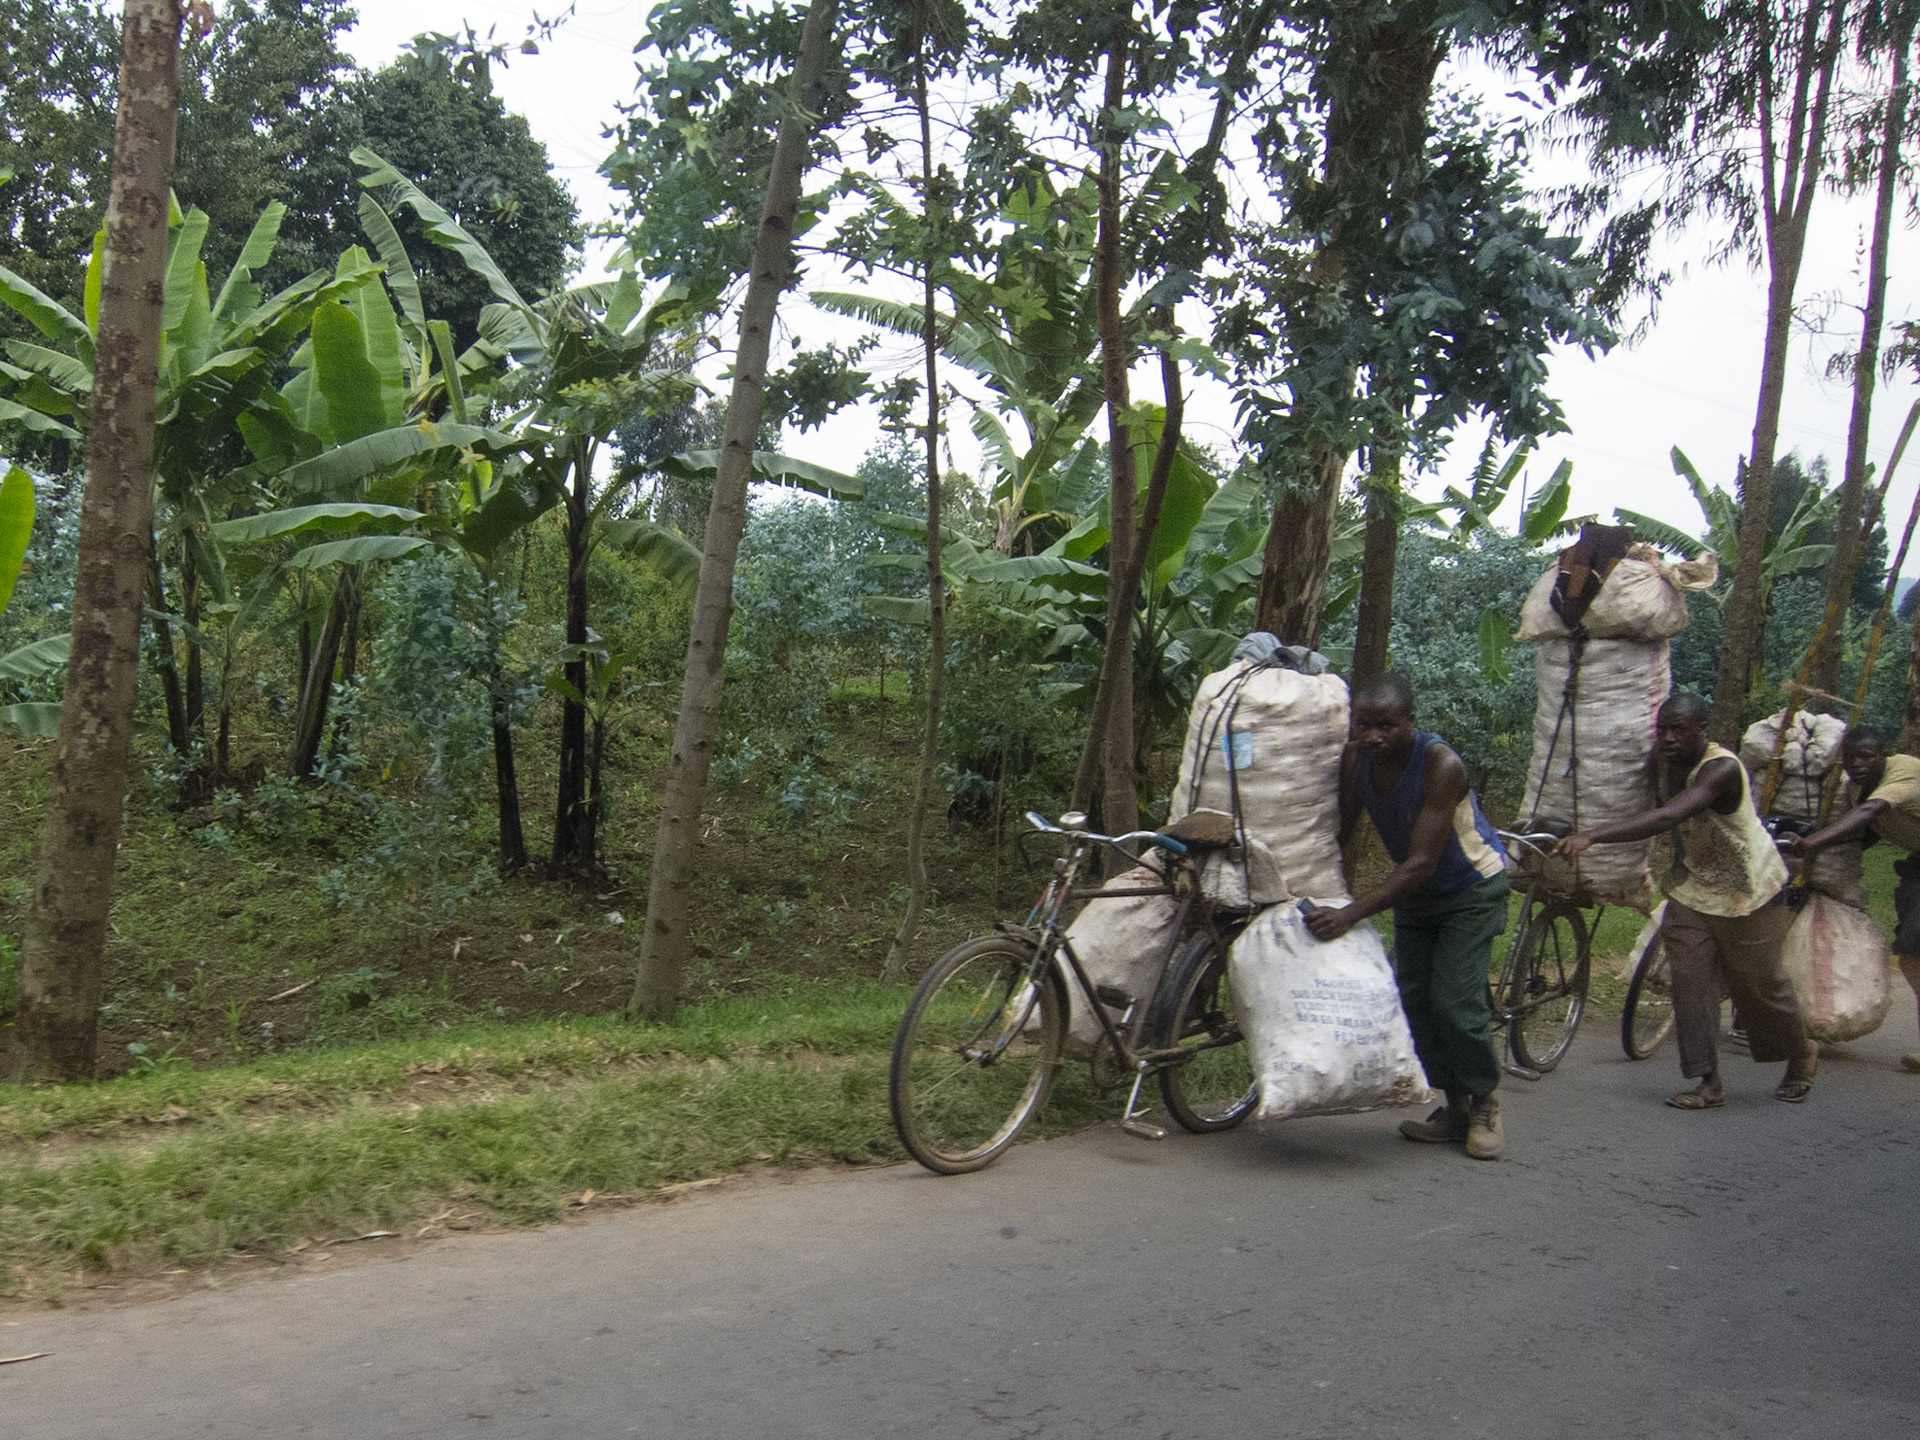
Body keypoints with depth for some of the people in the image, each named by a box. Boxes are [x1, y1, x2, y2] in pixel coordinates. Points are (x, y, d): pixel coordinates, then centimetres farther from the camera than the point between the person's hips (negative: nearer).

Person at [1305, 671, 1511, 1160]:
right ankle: (1454, 1107, 14)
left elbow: (1420, 863, -36)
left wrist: (1351, 913, -43)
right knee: (1413, 997, 1)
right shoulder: (1353, 759, -16)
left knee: (1456, 1000, -13)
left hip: (1472, 888, -6)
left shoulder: (1441, 764, -34)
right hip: (1413, 891, 6)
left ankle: (1485, 1106, 7)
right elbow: (1339, 834, -6)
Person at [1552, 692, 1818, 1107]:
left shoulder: (1721, 769, -33)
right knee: (1688, 979, -5)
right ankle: (1709, 1083, 4)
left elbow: (1667, 818, -49)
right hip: (1691, 884, 6)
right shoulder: (1663, 761, -10)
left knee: (1760, 983, 9)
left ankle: (1803, 1056, 37)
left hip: (1745, 887, -6)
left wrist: (1593, 836, -60)